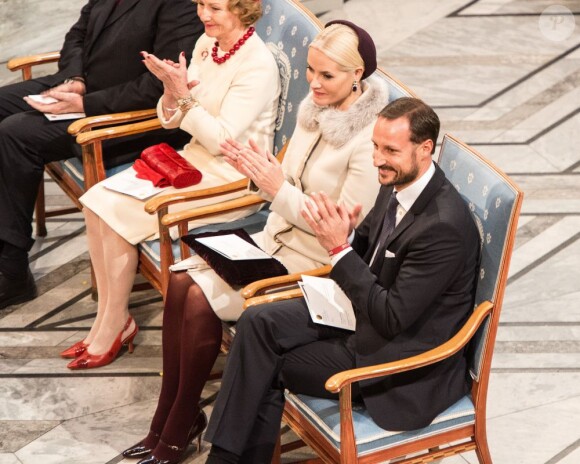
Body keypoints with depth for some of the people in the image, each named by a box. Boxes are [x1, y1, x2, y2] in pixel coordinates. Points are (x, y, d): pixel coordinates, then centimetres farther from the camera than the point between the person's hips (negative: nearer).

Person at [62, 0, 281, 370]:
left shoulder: (258, 65, -18)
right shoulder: (207, 44, 6)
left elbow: (220, 140, -21)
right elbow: (171, 121, 9)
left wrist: (183, 95, -26)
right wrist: (172, 90, -12)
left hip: (232, 177, -8)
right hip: (194, 158, 8)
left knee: (119, 215, -19)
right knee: (98, 201, -9)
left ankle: (115, 325, 0)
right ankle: (107, 319, -2)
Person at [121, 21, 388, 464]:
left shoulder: (368, 142, -22)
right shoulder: (314, 108, 3)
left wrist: (278, 190, -24)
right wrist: (262, 173, -9)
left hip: (316, 264, -8)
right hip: (278, 238, 8)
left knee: (201, 299, -19)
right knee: (181, 282, -10)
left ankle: (181, 425, 2)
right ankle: (167, 420, 0)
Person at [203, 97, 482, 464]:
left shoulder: (444, 226, -30)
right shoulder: (398, 183, -3)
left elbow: (392, 318, -27)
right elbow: (367, 247, 12)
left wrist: (340, 248, -26)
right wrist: (342, 234, -12)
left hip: (403, 359, -9)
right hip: (362, 307, 9)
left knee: (268, 368, -6)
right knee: (257, 323, -6)